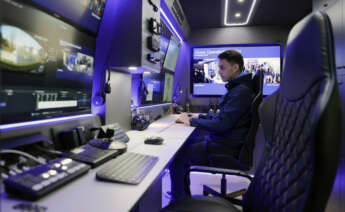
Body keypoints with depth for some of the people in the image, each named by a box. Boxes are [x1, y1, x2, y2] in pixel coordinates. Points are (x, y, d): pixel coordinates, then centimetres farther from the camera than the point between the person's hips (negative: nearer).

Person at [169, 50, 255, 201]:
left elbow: (221, 124, -26)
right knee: (185, 142, 15)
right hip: (221, 141, 10)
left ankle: (178, 200, 11)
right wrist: (199, 117, 8)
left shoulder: (241, 91, -21)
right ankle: (182, 191, 27)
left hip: (225, 149, -10)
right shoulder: (236, 88, 13)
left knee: (177, 155, -9)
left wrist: (191, 122, -16)